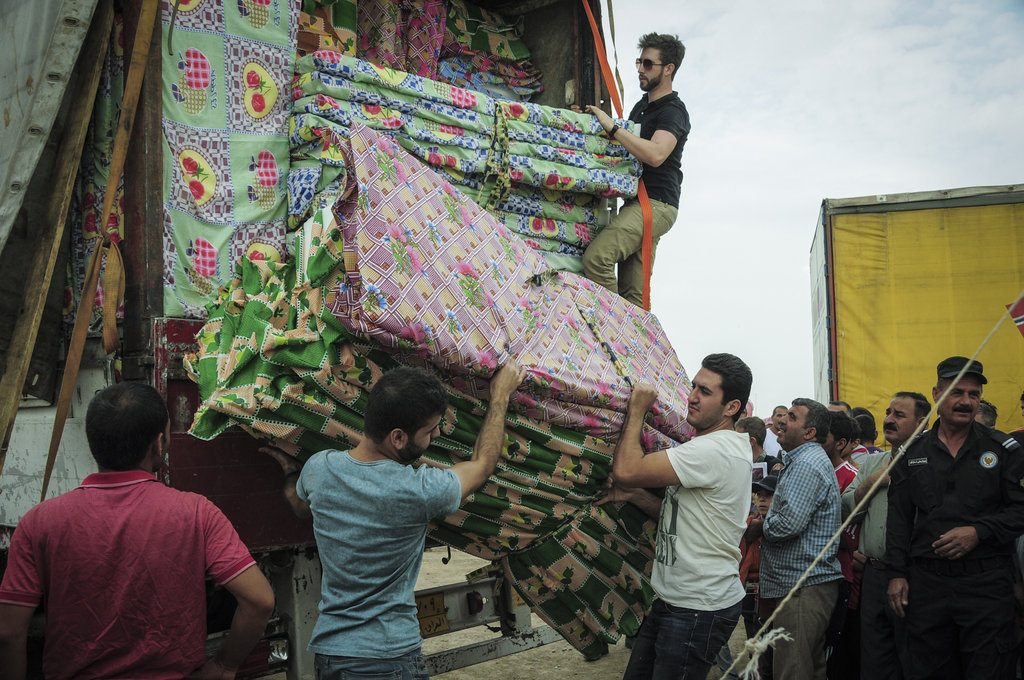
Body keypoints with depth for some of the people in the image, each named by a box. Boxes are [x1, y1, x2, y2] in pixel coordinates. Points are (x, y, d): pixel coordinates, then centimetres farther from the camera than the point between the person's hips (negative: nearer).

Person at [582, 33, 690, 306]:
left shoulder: (673, 111, -8)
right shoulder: (642, 105, 21)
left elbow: (655, 154, -27)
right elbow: (627, 146, 33)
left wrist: (612, 126, -22)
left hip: (656, 204, -9)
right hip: (638, 203, 9)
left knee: (597, 256, -27)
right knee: (632, 291, 5)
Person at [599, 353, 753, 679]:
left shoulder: (717, 450, -23)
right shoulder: (707, 447, 13)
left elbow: (625, 470, -26)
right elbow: (675, 512, 17)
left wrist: (637, 411, -12)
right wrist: (634, 494, 0)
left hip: (699, 610, -10)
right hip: (672, 599, 10)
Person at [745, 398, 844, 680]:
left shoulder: (807, 465, -16)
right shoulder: (803, 460, 20)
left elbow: (789, 524, -25)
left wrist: (758, 527, -7)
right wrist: (768, 515, 8)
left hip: (803, 586, -11)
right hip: (811, 582, 11)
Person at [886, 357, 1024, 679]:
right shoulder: (913, 453, 8)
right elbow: (899, 518, 10)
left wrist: (979, 532, -14)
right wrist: (897, 574, 4)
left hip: (986, 583, -2)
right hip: (926, 582, 2)